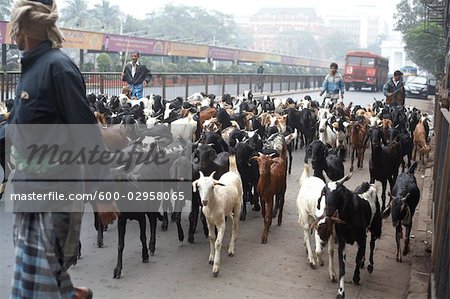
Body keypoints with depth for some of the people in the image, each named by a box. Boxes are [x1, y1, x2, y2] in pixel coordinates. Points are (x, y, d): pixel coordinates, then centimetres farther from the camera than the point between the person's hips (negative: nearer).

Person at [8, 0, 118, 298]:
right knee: (34, 266, 18)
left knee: (40, 274, 1)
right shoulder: (32, 66, 8)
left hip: (55, 185, -8)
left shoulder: (57, 65, -17)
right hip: (31, 183, 8)